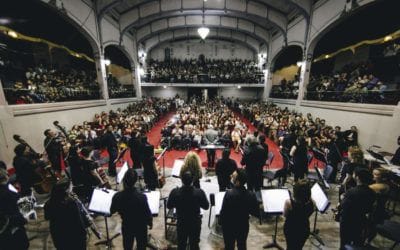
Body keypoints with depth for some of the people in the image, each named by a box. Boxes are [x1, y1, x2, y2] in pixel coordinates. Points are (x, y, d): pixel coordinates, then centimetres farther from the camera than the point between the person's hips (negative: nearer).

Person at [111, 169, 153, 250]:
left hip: (126, 226, 3)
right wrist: (150, 223, 0)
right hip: (140, 226, -2)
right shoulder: (141, 197, -35)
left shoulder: (117, 196, -25)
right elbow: (147, 213, -20)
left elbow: (112, 211, -4)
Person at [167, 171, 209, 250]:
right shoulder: (200, 192, -28)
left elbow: (169, 206, -8)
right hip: (195, 224, 0)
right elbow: (206, 206, -11)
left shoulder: (175, 192, -26)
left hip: (181, 224, 1)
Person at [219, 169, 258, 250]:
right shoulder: (251, 195, -19)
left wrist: (221, 222, -4)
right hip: (243, 226, 3)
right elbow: (255, 213, -8)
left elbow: (223, 211, -23)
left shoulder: (229, 193, -30)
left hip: (229, 226, -2)